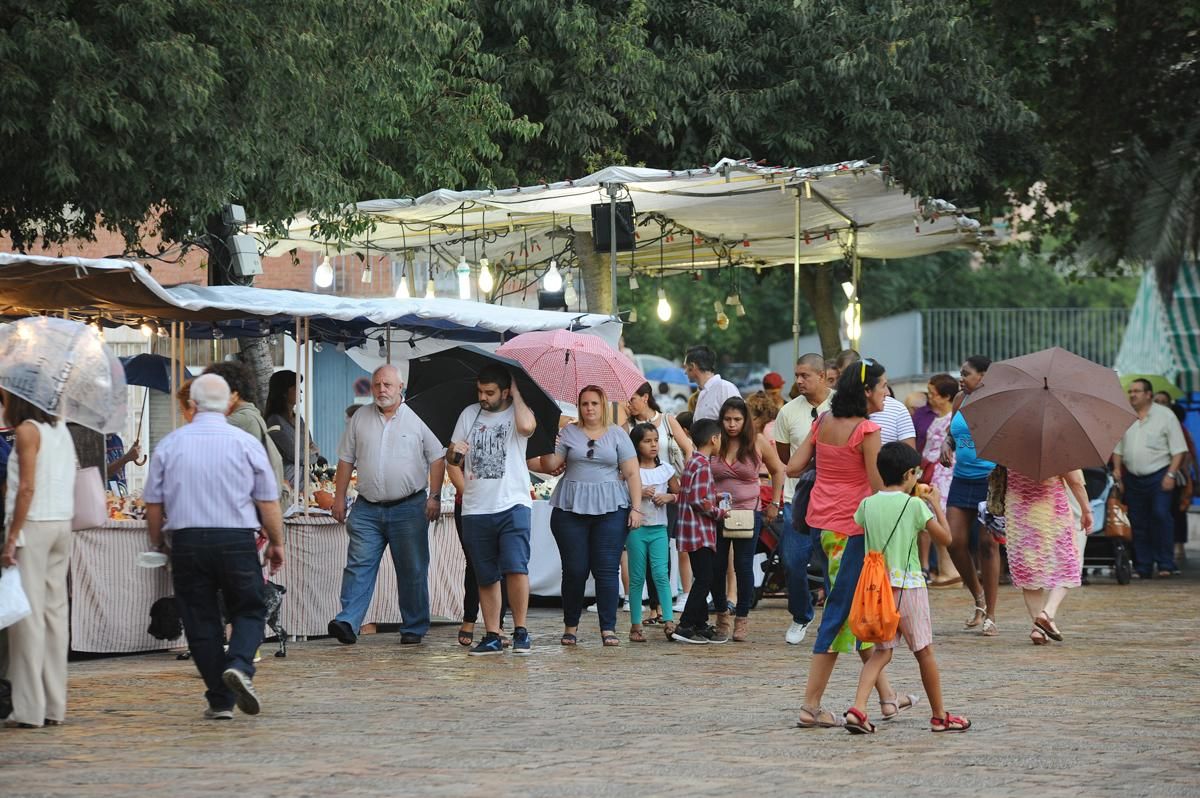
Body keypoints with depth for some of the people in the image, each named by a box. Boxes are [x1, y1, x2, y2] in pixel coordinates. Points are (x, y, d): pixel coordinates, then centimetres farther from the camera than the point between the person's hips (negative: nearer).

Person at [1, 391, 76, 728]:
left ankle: (31, 708, -6)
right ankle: (54, 706, 10)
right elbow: (67, 483, 11)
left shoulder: (27, 431, -8)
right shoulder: (60, 429, 14)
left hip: (33, 524, -7)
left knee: (28, 612, -5)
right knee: (54, 610, 9)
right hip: (62, 524, 7)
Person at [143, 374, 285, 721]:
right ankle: (239, 664, -17)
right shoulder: (246, 443, -2)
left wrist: (157, 543, 22)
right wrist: (277, 543, 13)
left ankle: (220, 701, 7)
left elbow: (153, 502, 7)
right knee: (249, 610, 11)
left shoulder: (169, 445, 3)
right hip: (237, 540, -1)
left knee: (201, 620, 8)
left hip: (187, 540, 1)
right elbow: (268, 501, 0)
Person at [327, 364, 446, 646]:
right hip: (367, 509, 2)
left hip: (408, 508, -2)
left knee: (412, 570, 3)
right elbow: (346, 461, 14)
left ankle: (414, 628, 11)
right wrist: (339, 498, 8)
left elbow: (437, 459, 3)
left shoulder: (417, 420, 2)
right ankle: (348, 622, -14)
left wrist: (434, 496, -5)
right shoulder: (359, 420, 9)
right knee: (359, 565, -8)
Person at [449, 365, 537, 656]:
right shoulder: (469, 414, 13)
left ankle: (520, 632, -8)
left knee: (515, 567, -18)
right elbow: (452, 458, 16)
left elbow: (526, 426, -25)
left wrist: (516, 394, -9)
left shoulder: (518, 413, 1)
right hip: (475, 510, 4)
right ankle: (492, 637, 13)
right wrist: (455, 454, -8)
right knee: (486, 577, 7)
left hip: (512, 504, -4)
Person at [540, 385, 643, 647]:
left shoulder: (617, 434, 9)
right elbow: (549, 466, 6)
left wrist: (636, 507, -2)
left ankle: (608, 628, -2)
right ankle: (570, 626, 13)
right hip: (571, 508, 1)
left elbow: (631, 473, 5)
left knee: (607, 569, -6)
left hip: (610, 509, -1)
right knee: (574, 569, 0)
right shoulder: (568, 432, 11)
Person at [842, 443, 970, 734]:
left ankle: (858, 708, -13)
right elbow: (945, 537, -1)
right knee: (924, 651, 9)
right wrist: (936, 505, 9)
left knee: (881, 652, 7)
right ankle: (939, 715, 19)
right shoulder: (915, 505, -8)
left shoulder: (867, 505, 3)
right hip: (908, 585, -4)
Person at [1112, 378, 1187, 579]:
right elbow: (1118, 448, 19)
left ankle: (1165, 564, -11)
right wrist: (1117, 470, 6)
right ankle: (1142, 567, 10)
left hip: (1158, 477, -4)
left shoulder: (1164, 415, -1)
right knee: (1138, 523, 4)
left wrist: (1171, 474, -12)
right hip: (1132, 478, 4)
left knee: (1160, 515, -16)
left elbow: (1178, 449, -4)